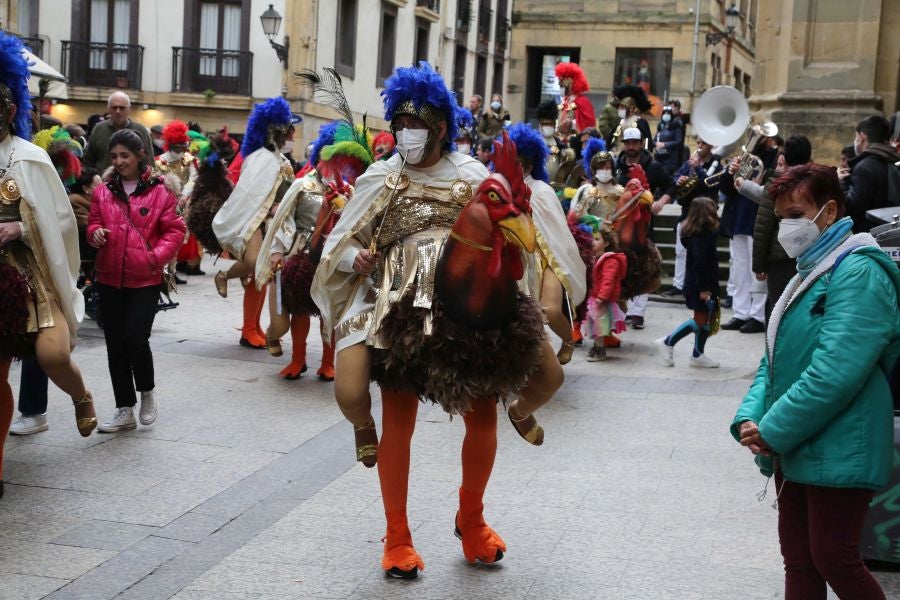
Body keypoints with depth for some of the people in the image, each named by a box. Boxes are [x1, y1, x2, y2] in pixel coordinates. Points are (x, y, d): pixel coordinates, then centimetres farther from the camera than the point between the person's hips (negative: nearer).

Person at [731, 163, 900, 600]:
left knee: (834, 560, -2)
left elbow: (834, 373, -25)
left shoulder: (859, 273, -16)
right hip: (792, 450, 9)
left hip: (835, 455, -9)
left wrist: (773, 431, -19)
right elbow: (774, 358, 16)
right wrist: (750, 419, -1)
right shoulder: (808, 274, 15)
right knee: (799, 561, 13)